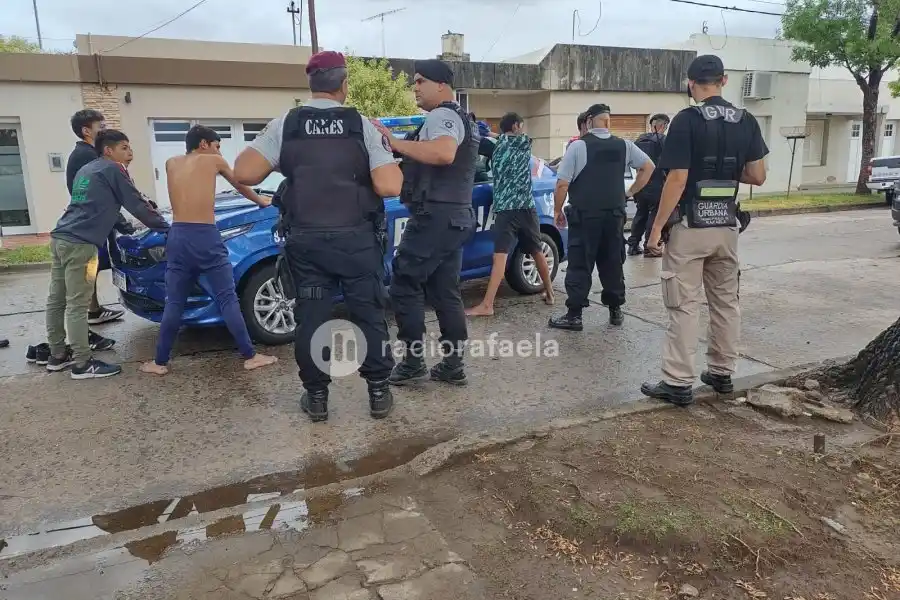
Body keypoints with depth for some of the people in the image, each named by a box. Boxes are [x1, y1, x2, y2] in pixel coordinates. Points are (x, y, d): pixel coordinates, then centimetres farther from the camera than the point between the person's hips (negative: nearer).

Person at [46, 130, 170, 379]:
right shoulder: (112, 170, -2)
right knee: (77, 305, -7)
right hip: (80, 243, -10)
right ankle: (82, 364, -3)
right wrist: (165, 227, 5)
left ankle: (57, 355, 23)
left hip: (60, 237, 10)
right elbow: (136, 204, -2)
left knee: (57, 301, 13)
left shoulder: (86, 169, 24)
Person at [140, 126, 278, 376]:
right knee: (228, 299, 1)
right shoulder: (214, 161, 8)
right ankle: (250, 356, 4)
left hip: (177, 236, 4)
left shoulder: (171, 163, 17)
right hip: (206, 236, -4)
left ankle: (160, 362, 17)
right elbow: (241, 186, 25)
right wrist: (262, 202, 41)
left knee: (174, 303, 12)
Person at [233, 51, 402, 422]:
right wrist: (391, 162, 8)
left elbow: (244, 173, -9)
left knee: (311, 317, 10)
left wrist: (277, 165, 10)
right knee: (369, 314, 10)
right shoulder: (362, 126, -5)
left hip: (306, 240, 2)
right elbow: (389, 187, -13)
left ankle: (316, 397, 17)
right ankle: (379, 393, 17)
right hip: (357, 238, -1)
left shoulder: (285, 125, -1)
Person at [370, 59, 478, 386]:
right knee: (445, 293, 11)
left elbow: (444, 154, -32)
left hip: (435, 216, -10)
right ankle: (453, 365, 14)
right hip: (455, 217, 10)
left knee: (404, 286, -3)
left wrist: (395, 143, -28)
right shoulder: (457, 118, 24)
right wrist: (403, 162, 22)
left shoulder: (442, 116, -10)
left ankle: (413, 361, 1)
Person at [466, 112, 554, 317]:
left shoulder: (498, 145, 9)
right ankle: (549, 293, 29)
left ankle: (487, 305, -16)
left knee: (500, 256, -11)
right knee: (537, 252, 16)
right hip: (526, 207, 2)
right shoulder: (525, 142, 12)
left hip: (505, 209, -1)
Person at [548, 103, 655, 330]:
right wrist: (631, 192, 18)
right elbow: (648, 166, 15)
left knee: (579, 265, -1)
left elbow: (562, 184, -11)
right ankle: (615, 310, 21)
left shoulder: (578, 146, -8)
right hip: (615, 215, 5)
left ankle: (574, 315, 0)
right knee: (613, 264, 14)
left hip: (584, 216, -4)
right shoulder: (624, 145, 6)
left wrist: (558, 211, 2)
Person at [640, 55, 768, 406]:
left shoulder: (687, 120, -11)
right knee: (726, 301, 15)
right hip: (727, 226, 6)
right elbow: (758, 177, 7)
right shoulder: (747, 122, 6)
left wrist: (657, 227, -11)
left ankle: (678, 384, 2)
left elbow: (678, 180, -17)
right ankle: (722, 373, 26)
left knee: (684, 306, -2)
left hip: (690, 226, -6)